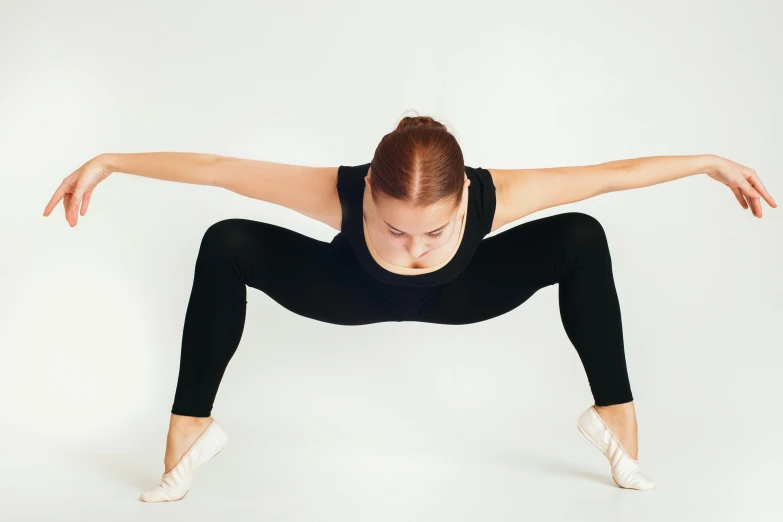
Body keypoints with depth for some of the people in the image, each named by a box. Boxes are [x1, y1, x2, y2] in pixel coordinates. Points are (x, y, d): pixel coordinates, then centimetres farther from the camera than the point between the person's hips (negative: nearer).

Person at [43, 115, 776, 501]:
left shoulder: (494, 198, -41)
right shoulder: (339, 194, -43)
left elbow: (611, 173, -27)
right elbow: (214, 167, -31)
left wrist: (711, 162, -18)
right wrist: (108, 163, -25)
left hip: (455, 298, 1)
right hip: (354, 295, 0)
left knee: (582, 238, -22)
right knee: (226, 247, -25)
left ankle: (613, 415, -2)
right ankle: (190, 429, -6)